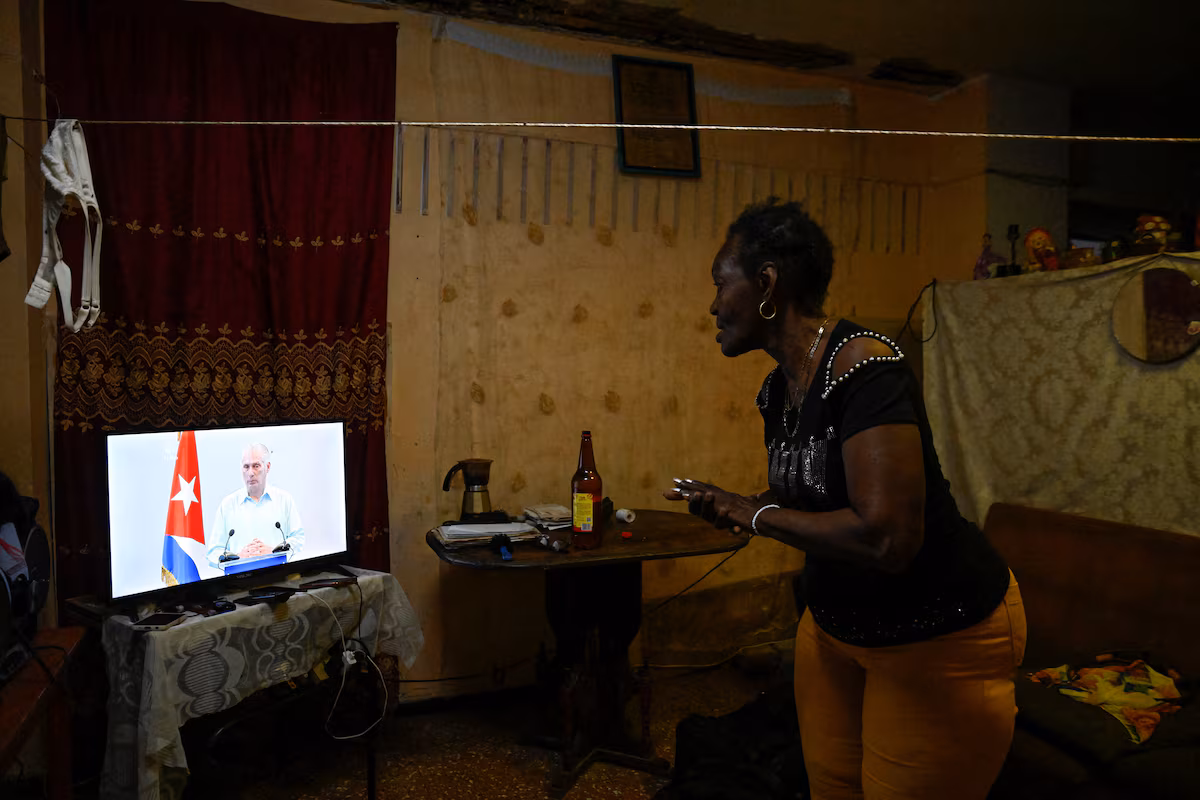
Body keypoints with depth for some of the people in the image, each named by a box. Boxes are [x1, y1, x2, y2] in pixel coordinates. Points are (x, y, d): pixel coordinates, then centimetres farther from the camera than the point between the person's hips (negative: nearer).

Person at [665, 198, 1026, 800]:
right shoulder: (776, 389, 1)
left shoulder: (861, 367, -27)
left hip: (941, 637, -8)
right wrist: (731, 507, -4)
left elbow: (885, 539, -36)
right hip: (833, 622, 8)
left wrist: (758, 515, -21)